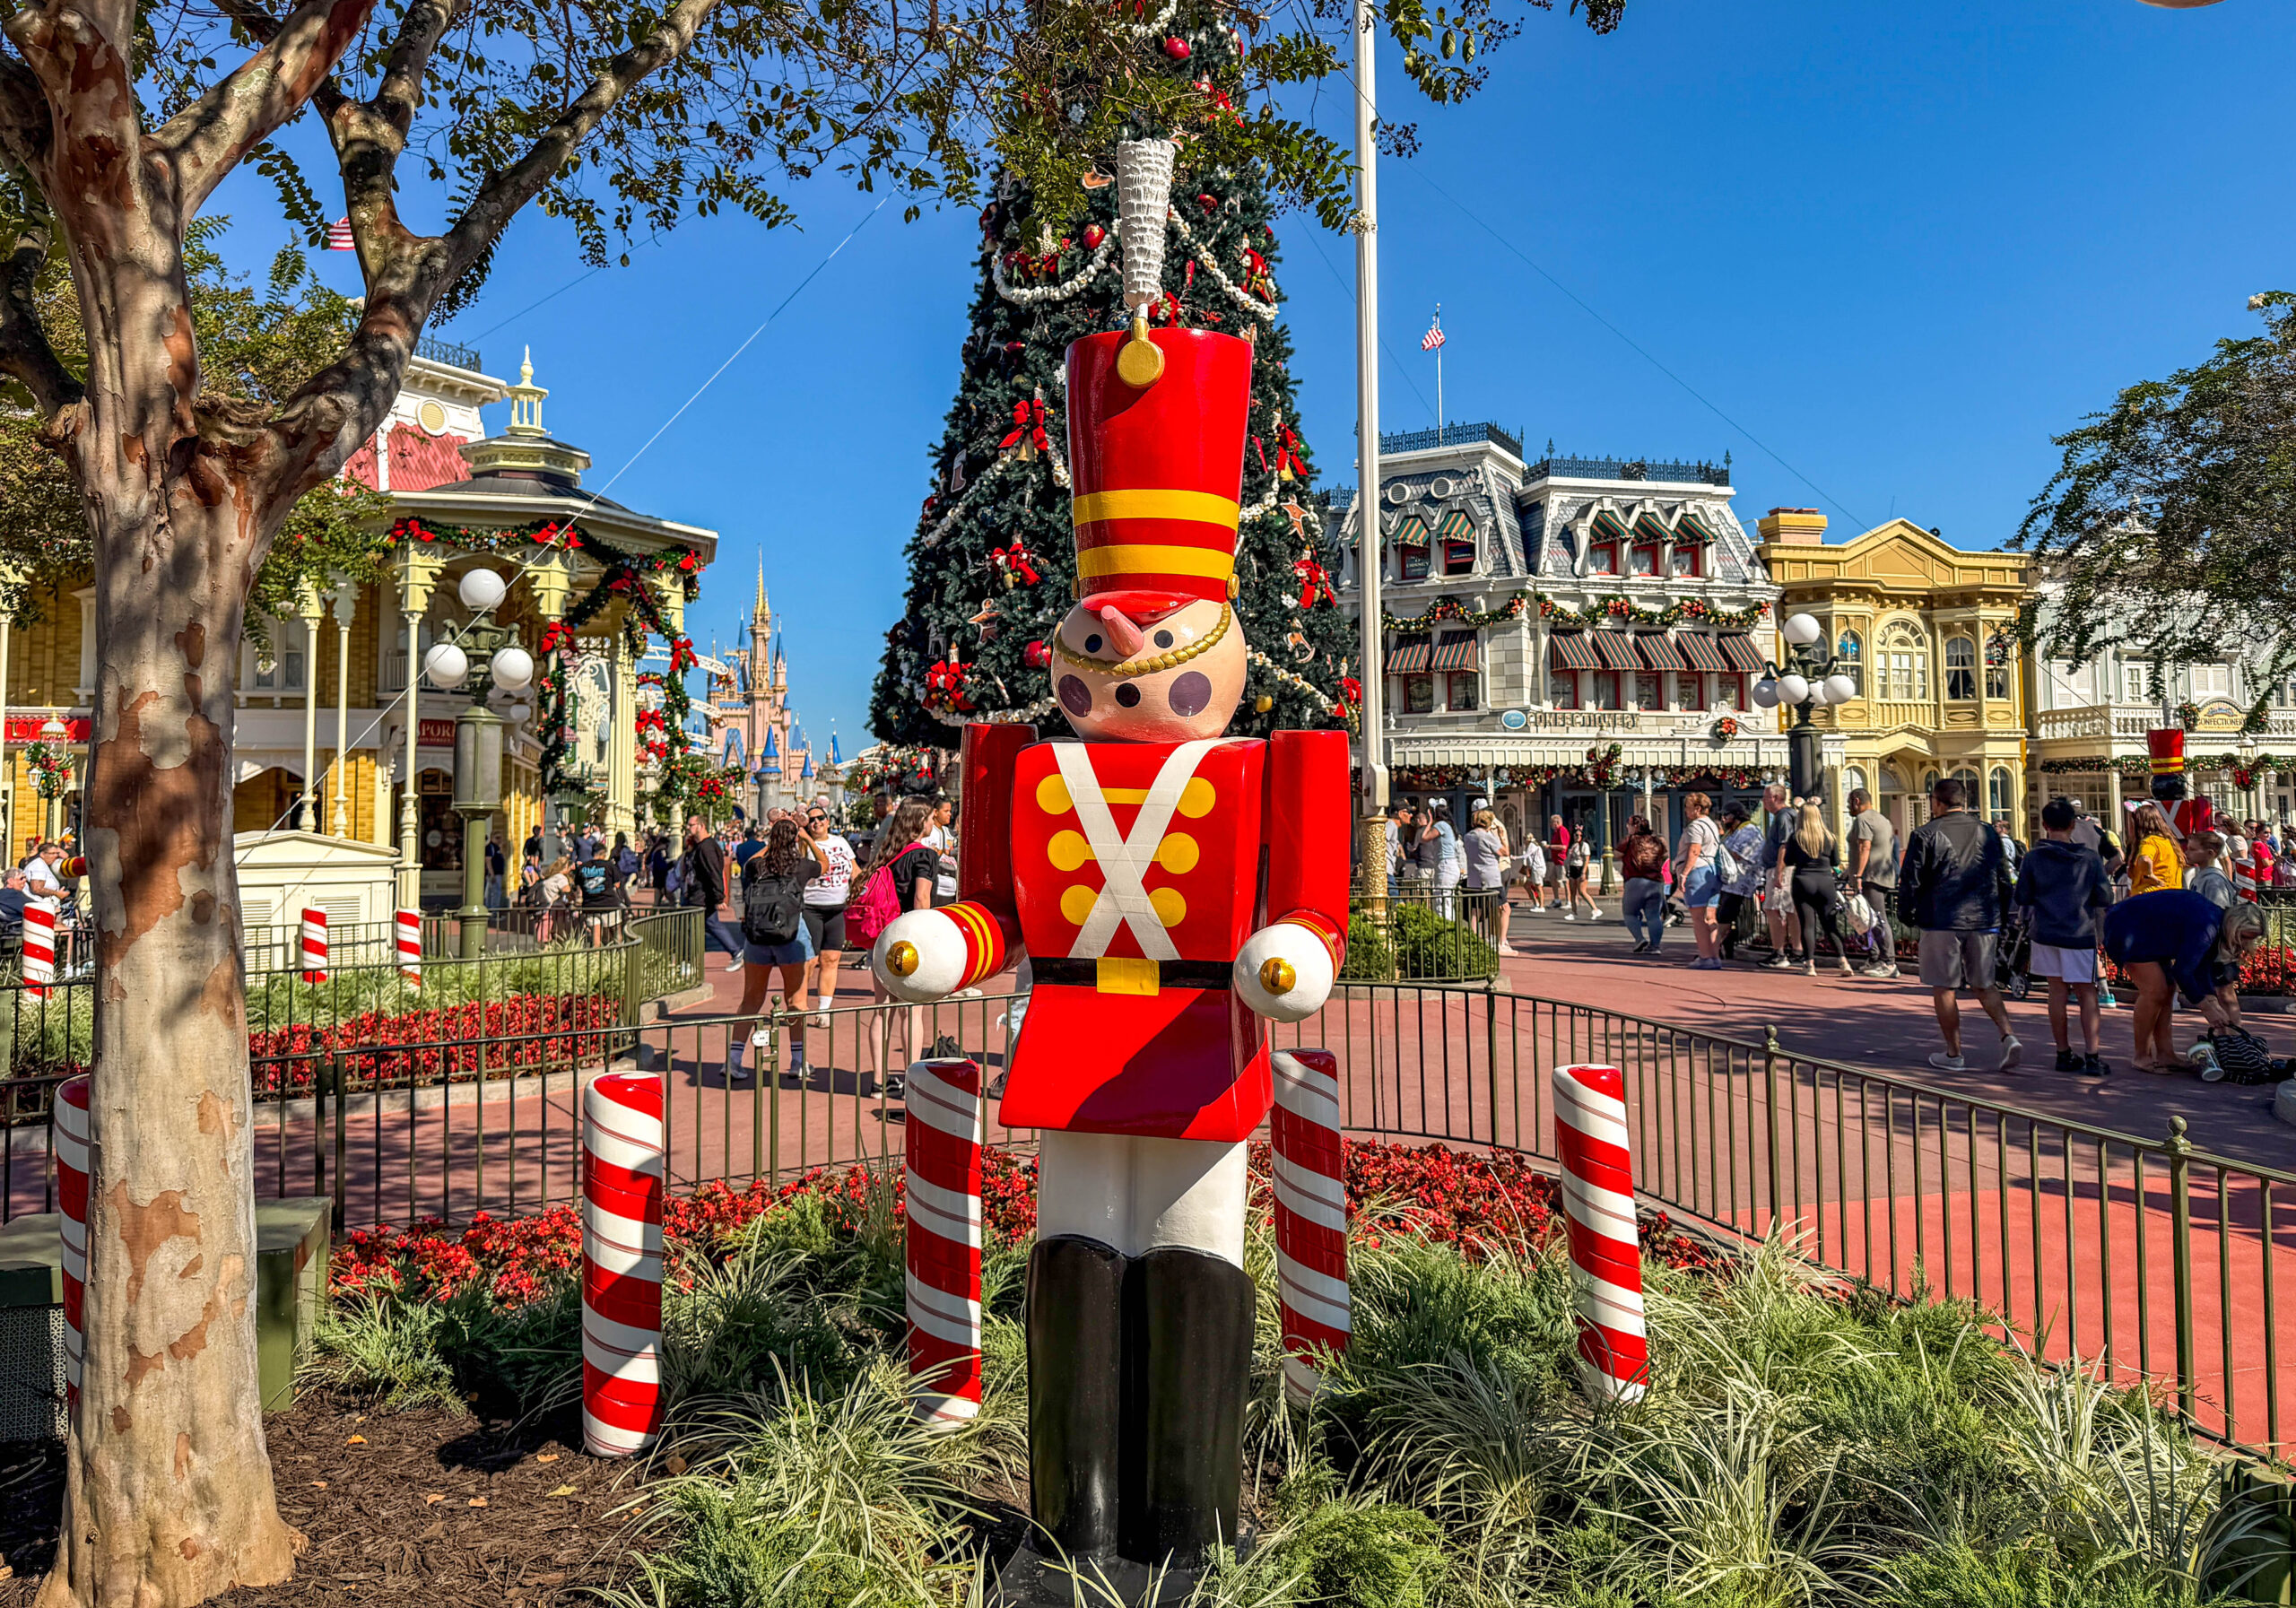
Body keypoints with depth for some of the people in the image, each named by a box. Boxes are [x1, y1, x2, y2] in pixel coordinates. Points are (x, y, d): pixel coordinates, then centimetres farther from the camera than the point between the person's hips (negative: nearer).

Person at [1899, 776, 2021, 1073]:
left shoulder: (1926, 835, -6)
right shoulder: (1988, 833, 9)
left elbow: (1910, 881, -6)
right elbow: (2004, 880, 13)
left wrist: (1908, 913, 10)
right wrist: (2000, 918, 22)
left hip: (1942, 921, -5)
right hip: (1984, 921, 5)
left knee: (1943, 988, 5)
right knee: (1984, 985, 18)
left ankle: (1953, 1054, 10)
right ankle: (2009, 1035, -1)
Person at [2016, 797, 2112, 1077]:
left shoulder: (2034, 858, -4)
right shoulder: (2089, 857, -5)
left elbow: (2021, 898, -1)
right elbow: (2105, 898, -4)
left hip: (2046, 933, 1)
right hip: (2080, 935, -1)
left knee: (2057, 991, 10)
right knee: (2086, 993, 4)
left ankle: (2064, 1054, 14)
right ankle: (2091, 1055, -5)